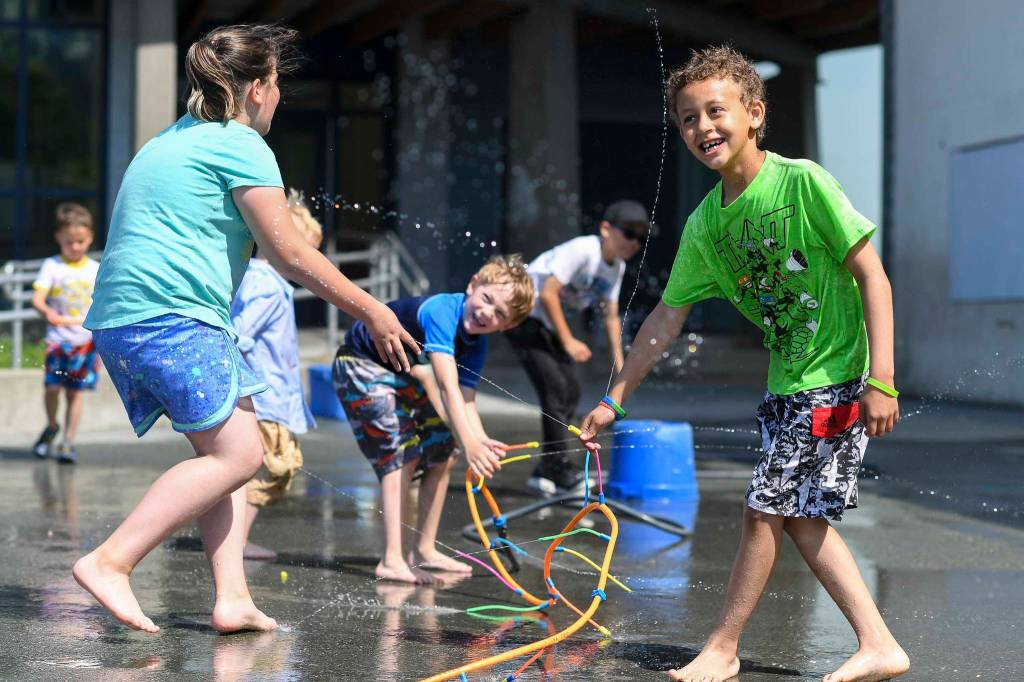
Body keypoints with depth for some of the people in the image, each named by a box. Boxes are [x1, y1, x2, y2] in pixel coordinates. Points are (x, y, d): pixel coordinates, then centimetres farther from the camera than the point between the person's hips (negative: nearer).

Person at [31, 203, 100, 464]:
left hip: (86, 340, 1)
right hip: (58, 338, -1)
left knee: (76, 392, 1)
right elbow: (37, 299, -10)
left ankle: (68, 442, 10)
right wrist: (47, 312, -31)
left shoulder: (96, 270, 7)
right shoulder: (52, 266, 1)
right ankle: (51, 426, 19)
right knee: (52, 386, -10)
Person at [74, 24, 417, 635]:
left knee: (225, 448, 10)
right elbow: (289, 253, -5)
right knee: (238, 454, -10)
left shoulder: (170, 141, 25)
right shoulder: (242, 146, -4)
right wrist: (372, 311, 2)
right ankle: (111, 561, -16)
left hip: (118, 320, 10)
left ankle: (232, 598, 1)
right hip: (172, 318, -10)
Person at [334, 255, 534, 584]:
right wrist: (468, 443, -53)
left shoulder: (476, 344, -9)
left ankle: (424, 550, 18)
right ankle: (392, 561, -26)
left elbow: (466, 401, -16)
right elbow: (448, 387, -44)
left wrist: (482, 441, -37)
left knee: (441, 455, 8)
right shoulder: (442, 311, -34)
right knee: (402, 452, -21)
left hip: (402, 373, 9)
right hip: (362, 365, -9)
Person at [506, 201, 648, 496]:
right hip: (523, 315, -9)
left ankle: (546, 472, 12)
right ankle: (561, 469, -11)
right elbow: (548, 294, -28)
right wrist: (568, 341, -24)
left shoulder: (617, 267, 4)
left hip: (548, 325, 9)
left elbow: (611, 317, 10)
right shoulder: (581, 250, -24)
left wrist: (619, 366, 5)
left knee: (571, 390, 5)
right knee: (554, 386, -17)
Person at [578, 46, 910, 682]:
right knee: (801, 518, 8)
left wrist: (882, 381, -21)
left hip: (839, 375, -7)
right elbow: (667, 318, 11)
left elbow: (873, 277, -16)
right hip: (789, 381, 7)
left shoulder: (802, 182, -17)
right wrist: (613, 399, 11)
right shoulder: (705, 223, 3)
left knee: (766, 509, -4)